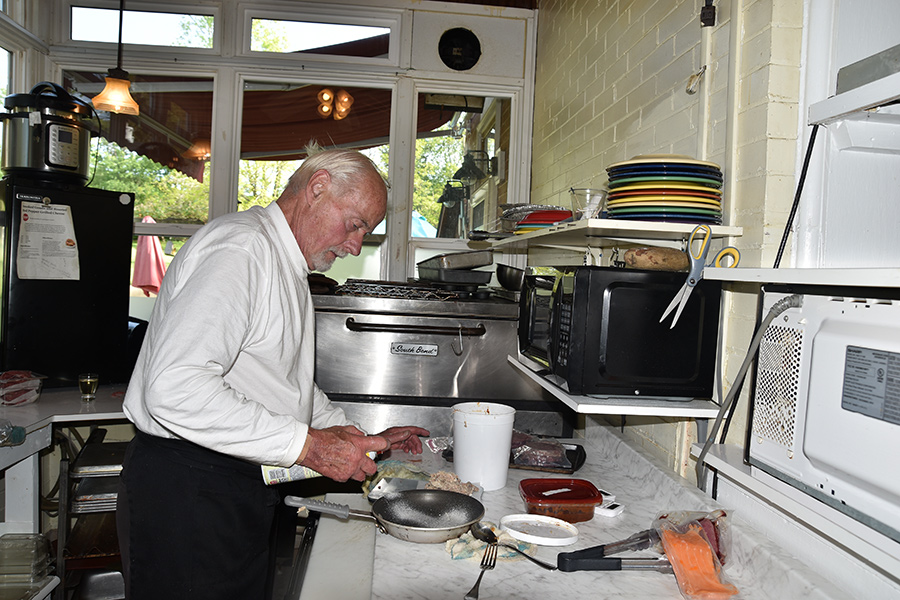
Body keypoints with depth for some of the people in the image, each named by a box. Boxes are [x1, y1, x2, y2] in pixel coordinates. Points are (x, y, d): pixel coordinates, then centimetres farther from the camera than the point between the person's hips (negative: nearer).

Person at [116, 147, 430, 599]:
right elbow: (174, 388, -29)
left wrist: (362, 440, 17)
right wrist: (306, 444, -25)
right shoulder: (241, 247, -18)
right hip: (186, 493, -9)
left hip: (245, 494, 10)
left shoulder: (286, 266, 17)